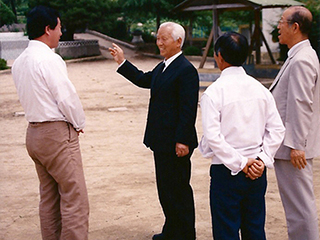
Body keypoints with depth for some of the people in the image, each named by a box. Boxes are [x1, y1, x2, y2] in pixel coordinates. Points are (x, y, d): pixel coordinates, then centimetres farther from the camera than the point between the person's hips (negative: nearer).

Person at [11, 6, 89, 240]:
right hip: (58, 133, -9)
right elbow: (67, 97, -18)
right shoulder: (50, 59, -17)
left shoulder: (19, 62, 9)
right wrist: (79, 123, -1)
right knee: (75, 199, -3)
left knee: (48, 197, 18)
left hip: (34, 132, 9)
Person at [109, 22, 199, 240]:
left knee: (178, 189, 1)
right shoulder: (163, 67, 14)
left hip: (176, 143, -10)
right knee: (165, 188, 18)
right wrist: (122, 62, 24)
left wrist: (182, 140, -23)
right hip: (162, 141, 10)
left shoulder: (186, 70, -16)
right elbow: (144, 80, 29)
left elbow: (188, 109, -21)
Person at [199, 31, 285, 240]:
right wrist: (262, 159, -2)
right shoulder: (260, 89, 3)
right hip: (257, 172, 5)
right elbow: (277, 129, 0)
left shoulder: (214, 92, -12)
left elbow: (213, 136, -19)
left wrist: (240, 163, -14)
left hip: (226, 171, -5)